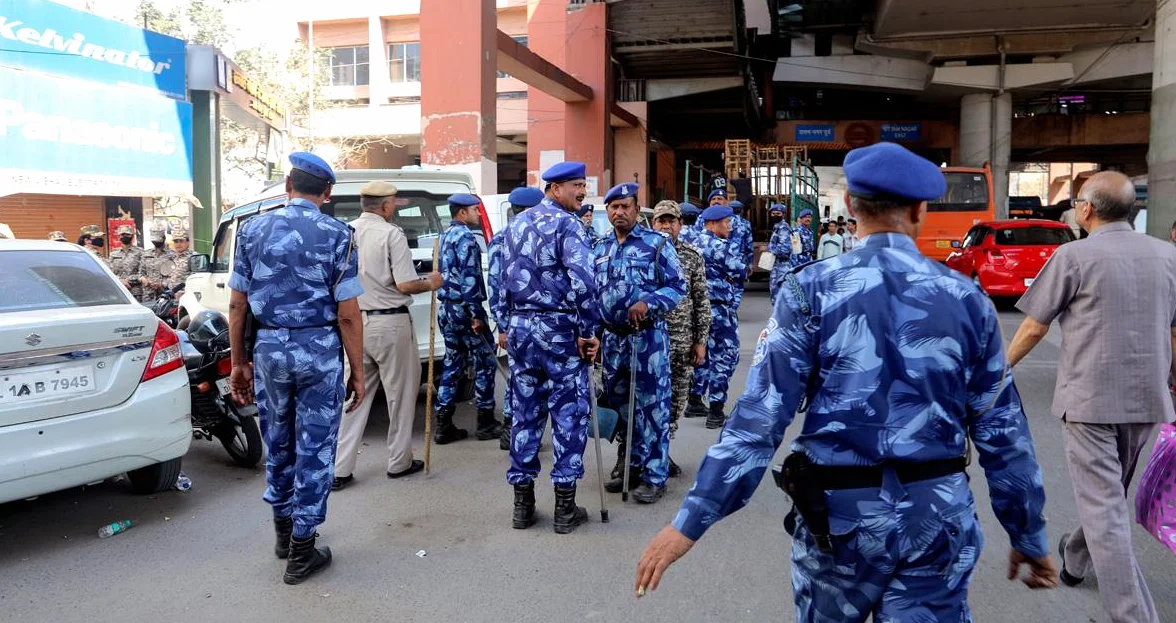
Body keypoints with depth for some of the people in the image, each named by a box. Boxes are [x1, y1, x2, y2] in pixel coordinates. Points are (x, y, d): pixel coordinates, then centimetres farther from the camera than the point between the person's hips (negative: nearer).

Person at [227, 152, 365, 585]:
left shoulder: (253, 229, 4)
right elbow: (347, 313, -10)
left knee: (277, 443, 20)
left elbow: (237, 304, 5)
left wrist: (238, 362, 13)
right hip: (319, 350, -4)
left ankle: (283, 531, 36)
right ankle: (301, 552, 14)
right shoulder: (336, 234, -7)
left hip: (268, 349, 4)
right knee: (314, 449, 6)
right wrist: (358, 372, -3)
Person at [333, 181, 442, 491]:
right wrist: (431, 283, 2)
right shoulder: (391, 234, -12)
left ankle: (340, 469, 10)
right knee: (400, 393, 10)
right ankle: (399, 462, 20)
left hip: (356, 323, 5)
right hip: (390, 323, -5)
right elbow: (405, 284, -16)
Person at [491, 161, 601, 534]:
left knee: (524, 413, 12)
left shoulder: (515, 224, 14)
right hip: (559, 329, -6)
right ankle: (565, 509, 9)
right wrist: (589, 331, -14)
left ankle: (522, 505, 19)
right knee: (569, 414, 3)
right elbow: (582, 281, -21)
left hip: (520, 328, 7)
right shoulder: (567, 223, -9)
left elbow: (499, 279, 15)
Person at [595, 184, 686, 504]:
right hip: (612, 337, 5)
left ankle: (654, 475, 8)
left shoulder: (657, 243, -4)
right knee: (619, 404, 14)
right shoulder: (600, 249, 11)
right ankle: (628, 464, 29)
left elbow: (678, 286, -7)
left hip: (648, 337, -5)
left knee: (651, 406, -2)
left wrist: (648, 303, -22)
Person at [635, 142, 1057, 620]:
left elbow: (760, 416, -15)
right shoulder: (967, 299, -1)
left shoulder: (812, 292, -10)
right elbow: (1003, 432, 2)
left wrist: (690, 522, -11)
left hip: (840, 512, -1)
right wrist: (1029, 537, 15)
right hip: (940, 515, 1)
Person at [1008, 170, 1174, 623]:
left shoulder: (1075, 255, -10)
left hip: (1090, 398, -6)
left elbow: (1033, 329, -8)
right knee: (1112, 494, 24)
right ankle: (1075, 559, 46)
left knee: (1104, 507, -1)